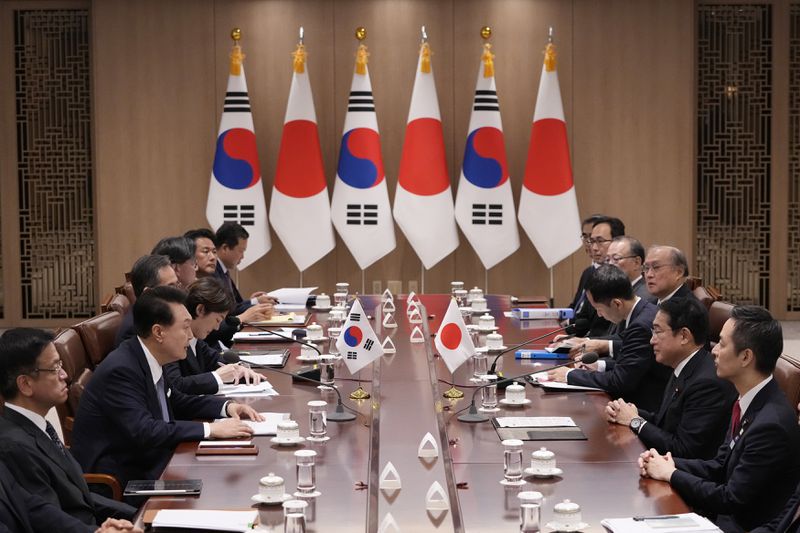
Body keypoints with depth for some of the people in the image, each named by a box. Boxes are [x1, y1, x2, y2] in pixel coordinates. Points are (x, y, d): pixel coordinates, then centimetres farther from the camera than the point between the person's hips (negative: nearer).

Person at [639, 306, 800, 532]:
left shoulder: (772, 423, -26)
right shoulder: (749, 403, 2)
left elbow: (731, 500, -21)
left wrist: (671, 474, -10)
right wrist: (669, 463, -5)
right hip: (726, 514, 8)